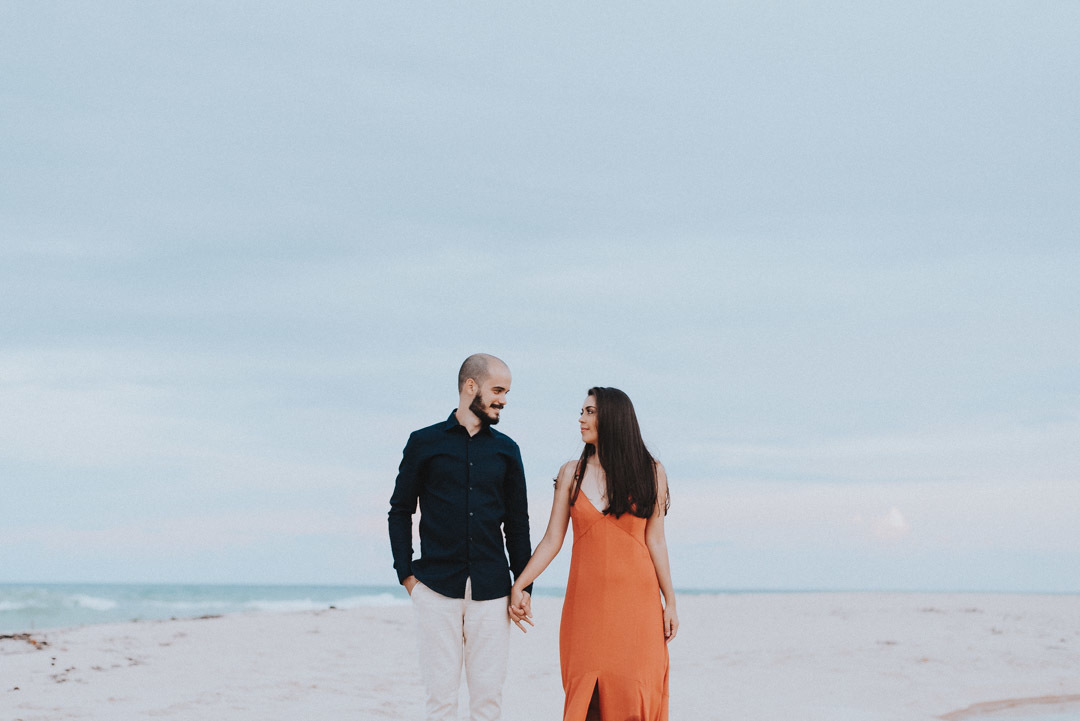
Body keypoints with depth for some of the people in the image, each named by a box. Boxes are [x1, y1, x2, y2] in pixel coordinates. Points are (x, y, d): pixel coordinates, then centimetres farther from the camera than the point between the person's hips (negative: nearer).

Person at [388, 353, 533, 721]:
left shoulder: (506, 450, 13)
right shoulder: (424, 443, 6)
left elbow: (517, 522, 15)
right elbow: (400, 511, 9)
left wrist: (524, 585, 8)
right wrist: (406, 573, 0)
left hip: (491, 589, 2)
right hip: (436, 587, -2)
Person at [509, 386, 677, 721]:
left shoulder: (650, 472, 3)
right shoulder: (572, 473, 6)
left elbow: (655, 540, 5)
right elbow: (553, 539, 6)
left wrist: (669, 601, 3)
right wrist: (519, 585, -1)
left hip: (636, 596, -1)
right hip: (587, 597, 1)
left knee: (635, 693, -5)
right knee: (587, 693, -3)